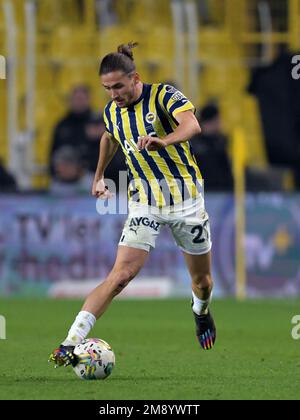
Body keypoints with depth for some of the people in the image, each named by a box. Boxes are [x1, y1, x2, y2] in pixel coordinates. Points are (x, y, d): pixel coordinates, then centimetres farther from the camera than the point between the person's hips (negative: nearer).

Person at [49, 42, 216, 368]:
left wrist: (163, 140, -53)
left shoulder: (163, 95, -14)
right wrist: (99, 176, 33)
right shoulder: (111, 112, 2)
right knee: (121, 274, -17)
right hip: (144, 203, 2)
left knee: (202, 278, 12)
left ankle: (201, 311, 49)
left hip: (185, 197, -2)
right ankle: (70, 343, -24)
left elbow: (192, 124, -34)